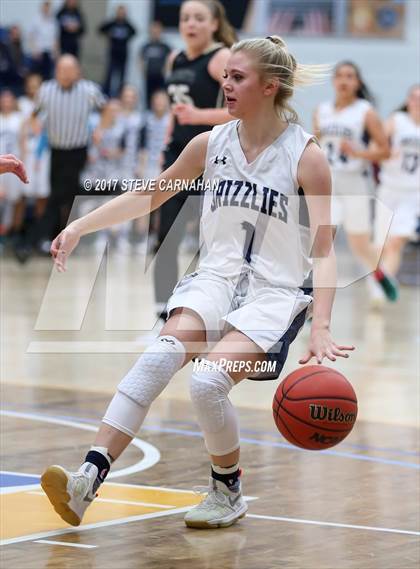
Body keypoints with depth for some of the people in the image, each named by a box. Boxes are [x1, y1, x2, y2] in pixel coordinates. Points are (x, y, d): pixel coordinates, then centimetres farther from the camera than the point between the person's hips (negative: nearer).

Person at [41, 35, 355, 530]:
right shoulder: (211, 144, 5)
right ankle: (87, 479, -37)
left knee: (208, 382, -28)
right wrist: (79, 227, 10)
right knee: (160, 355, -28)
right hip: (215, 279, 4)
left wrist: (320, 328, -24)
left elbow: (324, 251, -11)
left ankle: (228, 492, -1)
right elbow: (149, 195, 18)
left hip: (275, 293, -3)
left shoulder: (307, 156, -7)